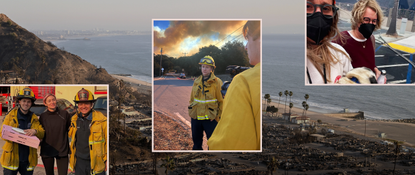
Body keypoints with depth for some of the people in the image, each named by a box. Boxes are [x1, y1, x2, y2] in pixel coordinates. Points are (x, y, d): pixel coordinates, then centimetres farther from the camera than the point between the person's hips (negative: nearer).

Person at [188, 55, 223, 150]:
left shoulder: (217, 82, -6)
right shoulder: (197, 81, 8)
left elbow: (221, 101, -3)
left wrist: (219, 117, -6)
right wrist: (191, 115, 13)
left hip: (210, 119, -5)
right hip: (196, 118, 5)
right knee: (196, 142, 15)